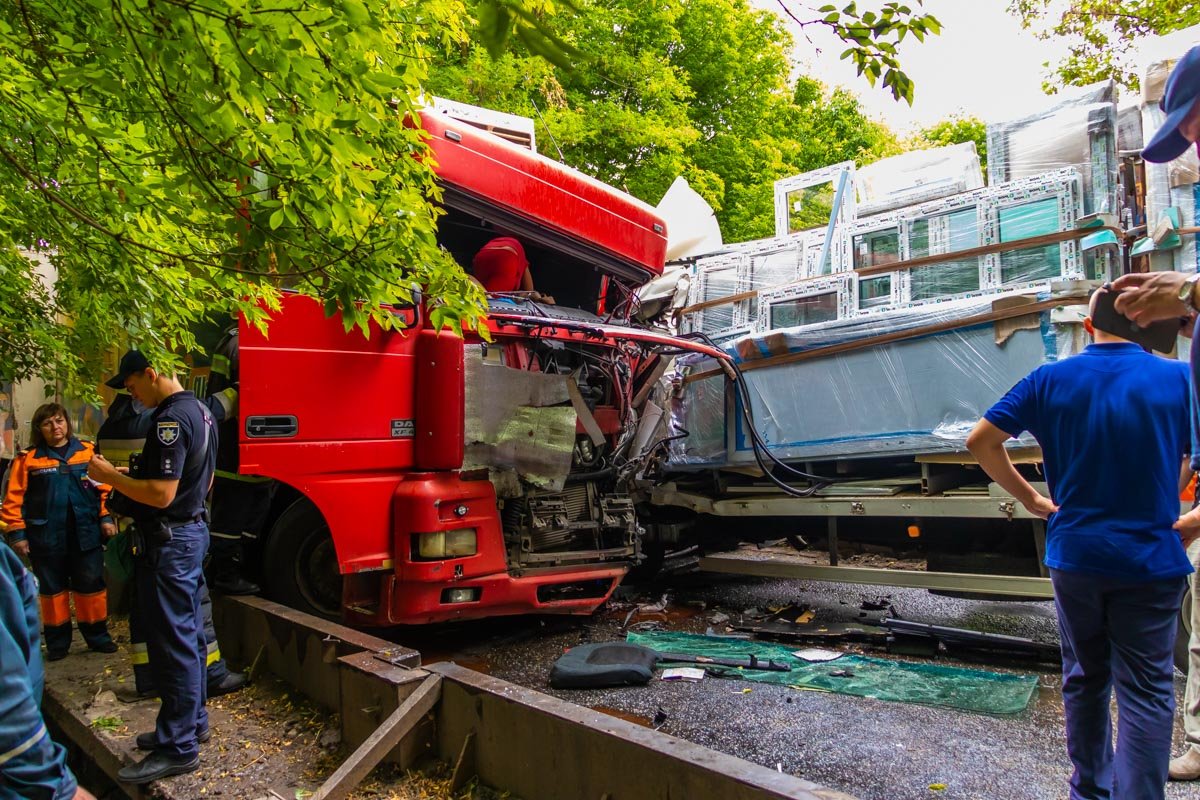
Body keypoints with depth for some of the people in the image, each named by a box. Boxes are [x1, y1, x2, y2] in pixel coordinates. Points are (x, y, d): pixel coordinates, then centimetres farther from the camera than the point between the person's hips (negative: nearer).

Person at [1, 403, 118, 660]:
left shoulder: (88, 451, 1)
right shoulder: (28, 458, -3)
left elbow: (103, 487, 2)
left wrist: (106, 518, -3)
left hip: (86, 533, 1)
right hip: (46, 537, 0)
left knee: (91, 586, 7)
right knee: (52, 589, 12)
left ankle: (97, 635, 20)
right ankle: (57, 641, 24)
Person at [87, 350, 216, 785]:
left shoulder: (171, 419, -20)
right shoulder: (201, 412, 12)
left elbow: (161, 494, -26)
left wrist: (111, 476, -13)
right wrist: (132, 476, 19)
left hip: (168, 541, -10)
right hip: (193, 530, 10)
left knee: (171, 643, -3)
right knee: (188, 635, 18)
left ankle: (178, 747, 6)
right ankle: (192, 721, 31)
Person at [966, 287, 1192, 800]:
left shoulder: (1049, 381, -3)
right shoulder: (1179, 379, -7)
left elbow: (980, 441, -2)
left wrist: (1030, 498, 8)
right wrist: (1186, 520, 14)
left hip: (1074, 555, 2)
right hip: (1151, 560, -2)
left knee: (1085, 679, 18)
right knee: (1146, 689, 6)